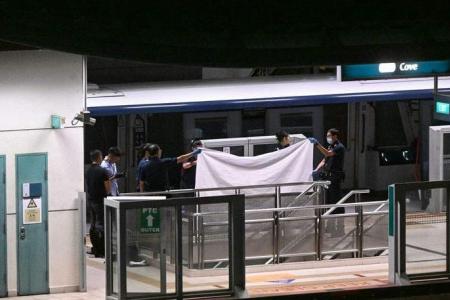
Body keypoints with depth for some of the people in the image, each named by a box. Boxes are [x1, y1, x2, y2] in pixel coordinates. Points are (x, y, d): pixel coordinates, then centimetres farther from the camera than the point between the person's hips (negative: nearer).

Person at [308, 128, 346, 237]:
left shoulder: (339, 147, -11)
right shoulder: (330, 147, 16)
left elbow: (328, 154, -27)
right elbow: (324, 160, 16)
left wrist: (317, 144, -34)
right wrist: (316, 170, 2)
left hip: (335, 177, -9)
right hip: (328, 177, 9)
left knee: (336, 201, -7)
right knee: (329, 201, 14)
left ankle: (340, 228, -4)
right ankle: (330, 227, 22)